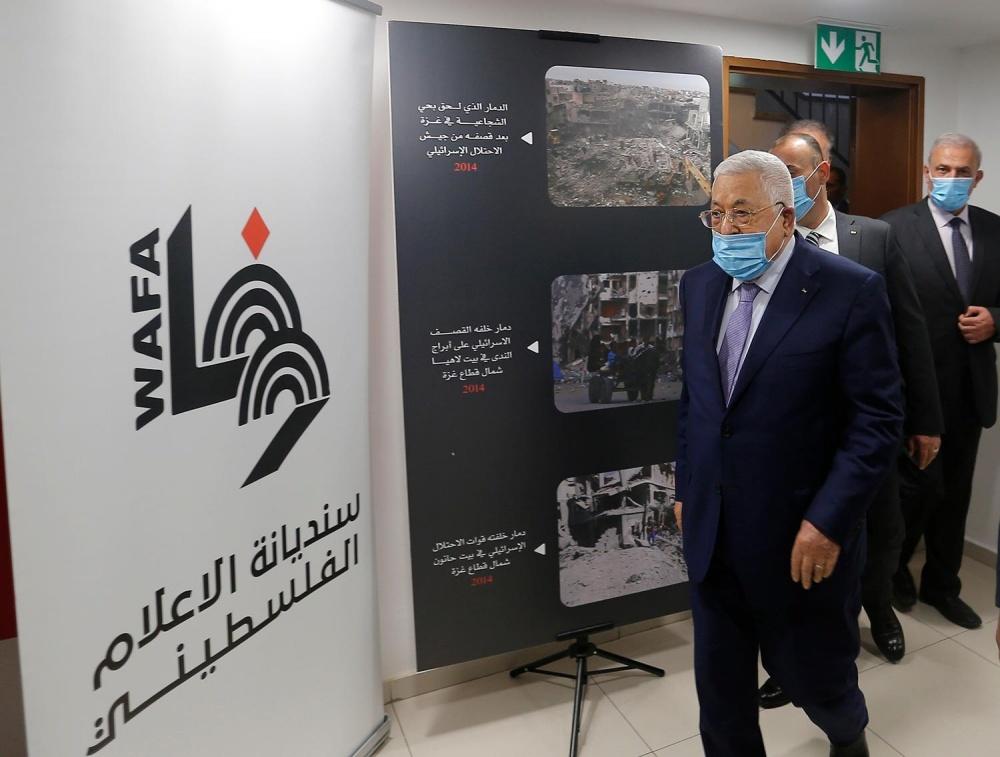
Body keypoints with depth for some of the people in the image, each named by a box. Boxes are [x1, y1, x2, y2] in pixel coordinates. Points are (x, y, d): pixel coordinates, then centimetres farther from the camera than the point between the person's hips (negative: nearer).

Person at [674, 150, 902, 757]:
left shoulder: (852, 290, -12)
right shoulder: (700, 284, 5)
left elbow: (879, 417, -13)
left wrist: (828, 521, -18)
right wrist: (686, 489, 11)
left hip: (803, 535, -4)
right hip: (711, 531, 4)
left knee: (812, 674, 18)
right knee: (719, 683, 17)